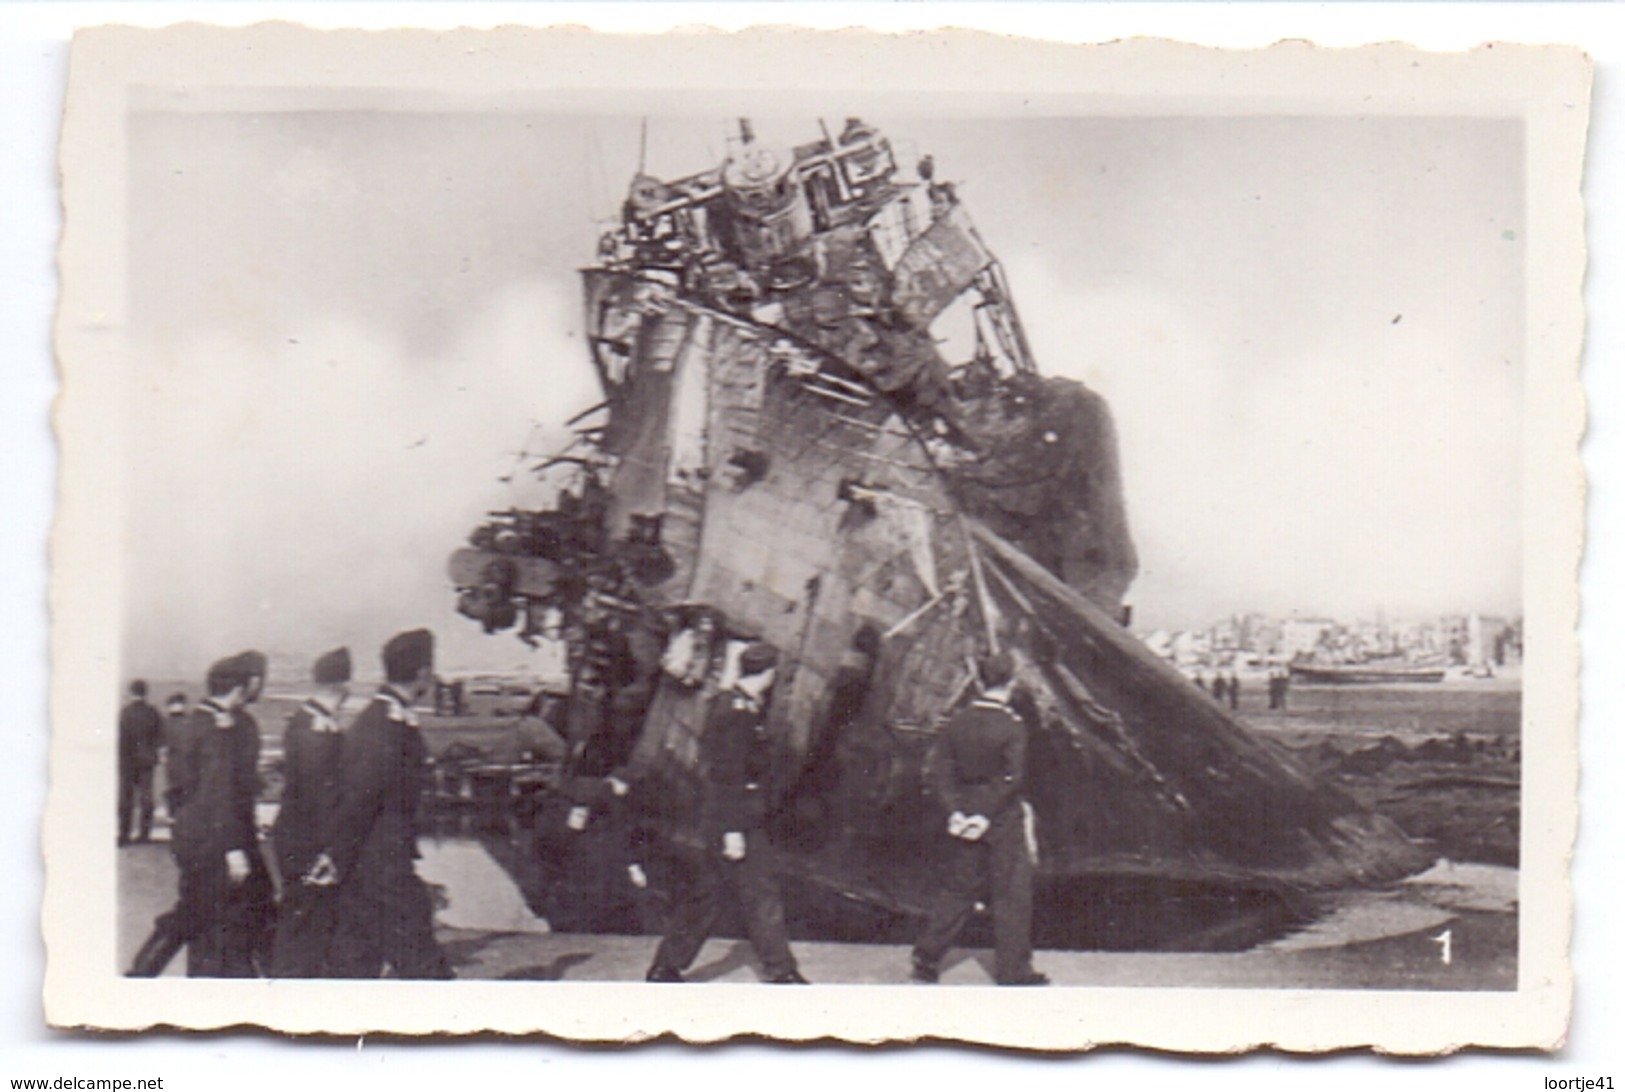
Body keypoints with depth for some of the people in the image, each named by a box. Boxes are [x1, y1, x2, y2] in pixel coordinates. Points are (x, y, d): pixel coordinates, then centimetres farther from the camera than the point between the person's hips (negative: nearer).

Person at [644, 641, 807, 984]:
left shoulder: (726, 704, 13)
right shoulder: (737, 713, -17)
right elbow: (727, 775, -20)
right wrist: (732, 831, -21)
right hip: (735, 825, -10)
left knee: (704, 895, 13)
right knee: (762, 897, -3)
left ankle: (665, 968, 17)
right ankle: (780, 972, 3)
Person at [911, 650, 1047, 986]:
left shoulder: (957, 723, 1)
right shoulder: (1012, 727, -12)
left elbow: (940, 772, -2)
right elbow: (1010, 780, -17)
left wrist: (955, 811, -7)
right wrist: (987, 817, -14)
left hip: (964, 814, 5)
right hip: (1003, 820, -5)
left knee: (956, 889, 15)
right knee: (1012, 894, 5)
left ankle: (926, 960, 16)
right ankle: (1013, 970, 7)